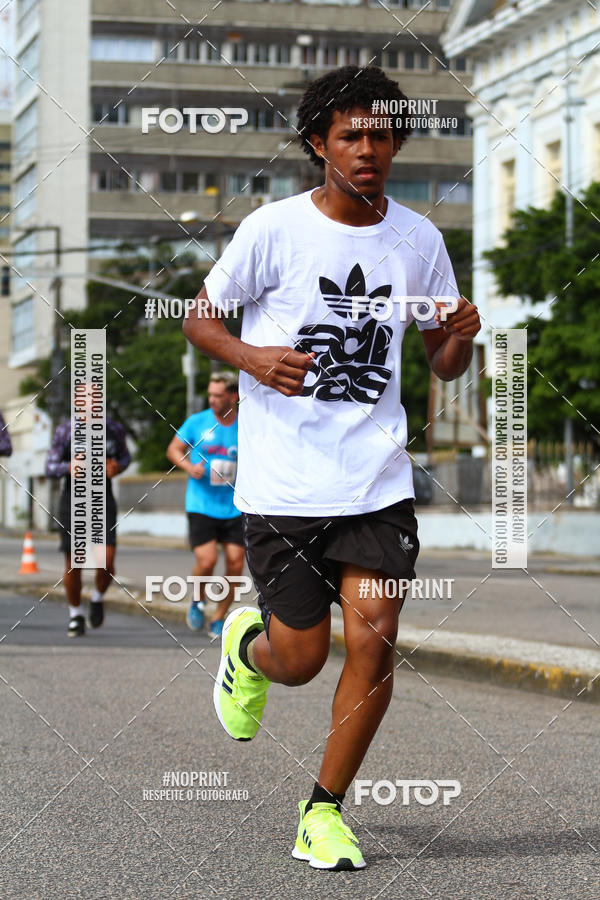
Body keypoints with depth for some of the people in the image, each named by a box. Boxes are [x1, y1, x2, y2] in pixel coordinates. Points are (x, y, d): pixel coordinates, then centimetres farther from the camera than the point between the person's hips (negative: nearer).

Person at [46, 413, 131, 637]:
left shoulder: (114, 429, -2)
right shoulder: (65, 431, -8)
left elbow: (125, 456, 16)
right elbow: (50, 468, -4)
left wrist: (117, 467, -8)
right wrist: (69, 467, -26)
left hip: (103, 500, 1)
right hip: (72, 500, -1)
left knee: (106, 563, -13)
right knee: (73, 564, 0)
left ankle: (98, 599, 19)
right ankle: (75, 616, 21)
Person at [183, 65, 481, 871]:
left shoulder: (418, 238, 5)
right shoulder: (274, 229, -6)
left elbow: (445, 365, 13)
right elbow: (199, 319, 3)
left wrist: (460, 337, -11)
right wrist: (253, 358, -17)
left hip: (378, 479, 3)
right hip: (282, 482, -2)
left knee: (374, 644, -8)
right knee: (300, 661, 1)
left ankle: (324, 813, 10)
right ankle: (246, 645, 39)